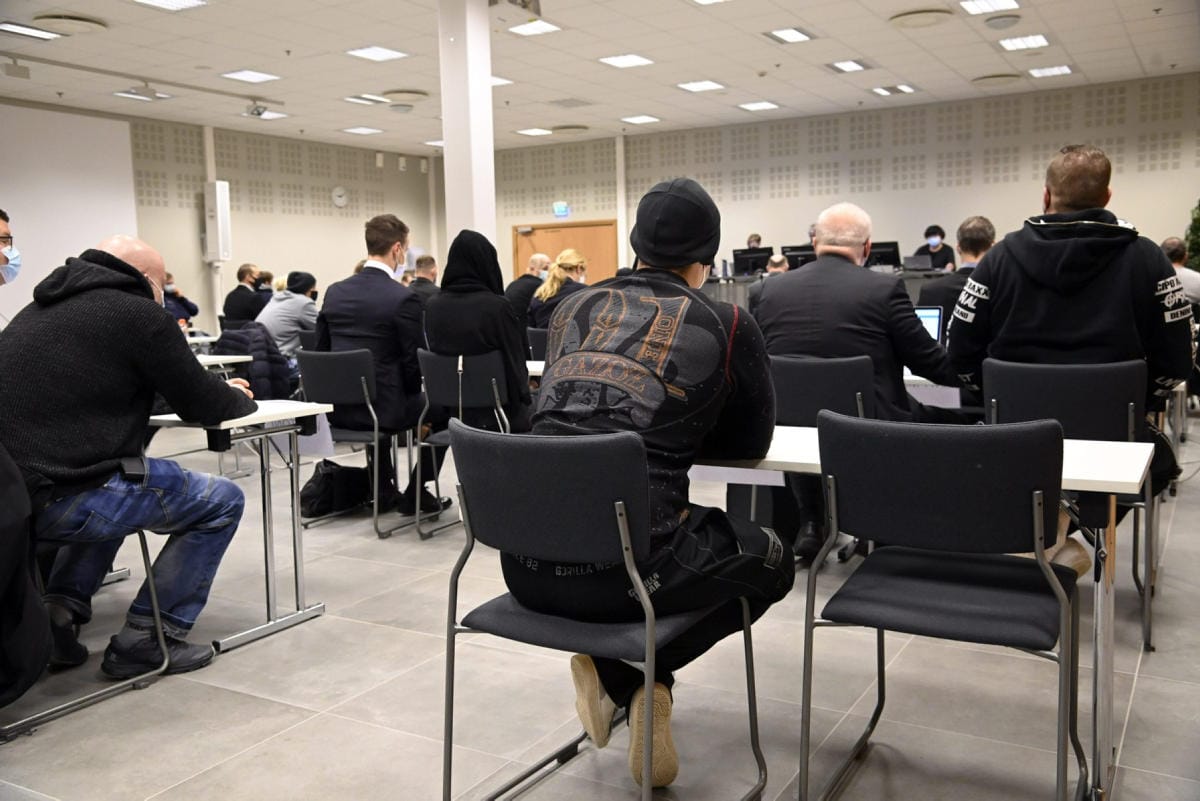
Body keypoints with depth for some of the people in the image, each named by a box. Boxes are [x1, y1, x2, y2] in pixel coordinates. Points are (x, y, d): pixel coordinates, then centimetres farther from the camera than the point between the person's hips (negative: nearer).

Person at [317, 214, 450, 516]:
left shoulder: (334, 292, 3)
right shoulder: (404, 298, -15)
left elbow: (321, 350, 9)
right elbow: (415, 362, -12)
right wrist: (410, 390, 8)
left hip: (339, 408, 6)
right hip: (384, 406, -6)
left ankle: (384, 490, 38)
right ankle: (416, 493, 19)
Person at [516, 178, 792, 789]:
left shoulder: (574, 308, 14)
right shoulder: (726, 323, 2)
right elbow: (751, 441, 14)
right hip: (621, 565, -5)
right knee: (771, 560, 23)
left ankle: (611, 669, 17)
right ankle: (635, 672, 9)